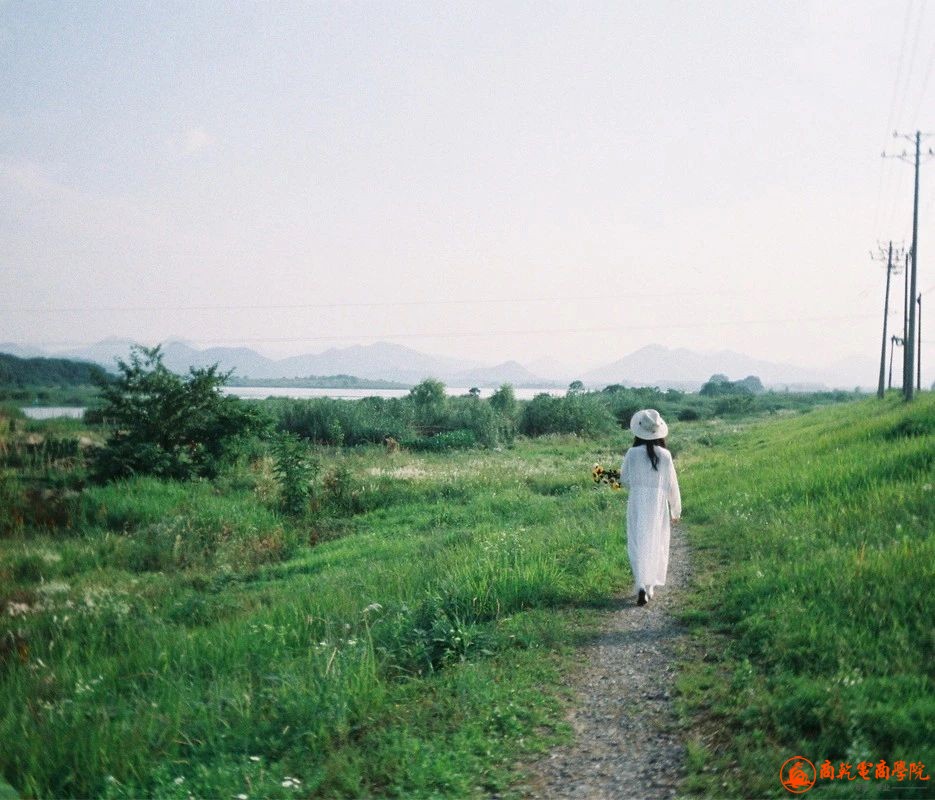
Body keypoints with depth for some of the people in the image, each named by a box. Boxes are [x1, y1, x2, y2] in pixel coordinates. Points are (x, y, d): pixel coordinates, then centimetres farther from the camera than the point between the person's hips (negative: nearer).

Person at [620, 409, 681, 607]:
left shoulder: (633, 453, -9)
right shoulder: (665, 455, -7)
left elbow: (624, 479, 2)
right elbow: (672, 485, 0)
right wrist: (676, 510, 11)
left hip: (637, 503, -1)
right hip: (658, 503, 1)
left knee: (638, 545, 4)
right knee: (656, 545, 14)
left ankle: (641, 586, -12)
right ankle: (649, 587, 19)